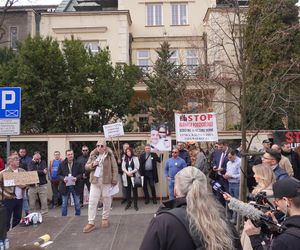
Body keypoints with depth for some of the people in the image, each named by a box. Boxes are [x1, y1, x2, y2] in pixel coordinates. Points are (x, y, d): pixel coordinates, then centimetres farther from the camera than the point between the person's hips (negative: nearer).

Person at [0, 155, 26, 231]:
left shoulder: (22, 171, 7)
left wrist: (24, 185, -5)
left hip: (20, 198, 5)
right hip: (8, 199, -5)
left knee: (18, 218, 14)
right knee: (6, 219, 3)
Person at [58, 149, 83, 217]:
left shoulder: (77, 164, -1)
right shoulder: (62, 164, 0)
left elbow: (81, 173, 2)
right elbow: (59, 174, 2)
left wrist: (76, 178, -17)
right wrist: (63, 178, -16)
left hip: (75, 186, 0)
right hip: (65, 186, 0)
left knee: (77, 203, 8)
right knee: (64, 204, 10)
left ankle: (78, 216, 21)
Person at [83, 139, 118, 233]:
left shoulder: (110, 155, -5)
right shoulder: (93, 155, 5)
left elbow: (114, 168, -4)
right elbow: (86, 166, 10)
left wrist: (114, 181, -8)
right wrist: (92, 165, -12)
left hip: (106, 181, -2)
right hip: (95, 181, 3)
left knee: (107, 201, 9)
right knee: (92, 202, 1)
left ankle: (105, 218, 27)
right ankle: (91, 223, 7)